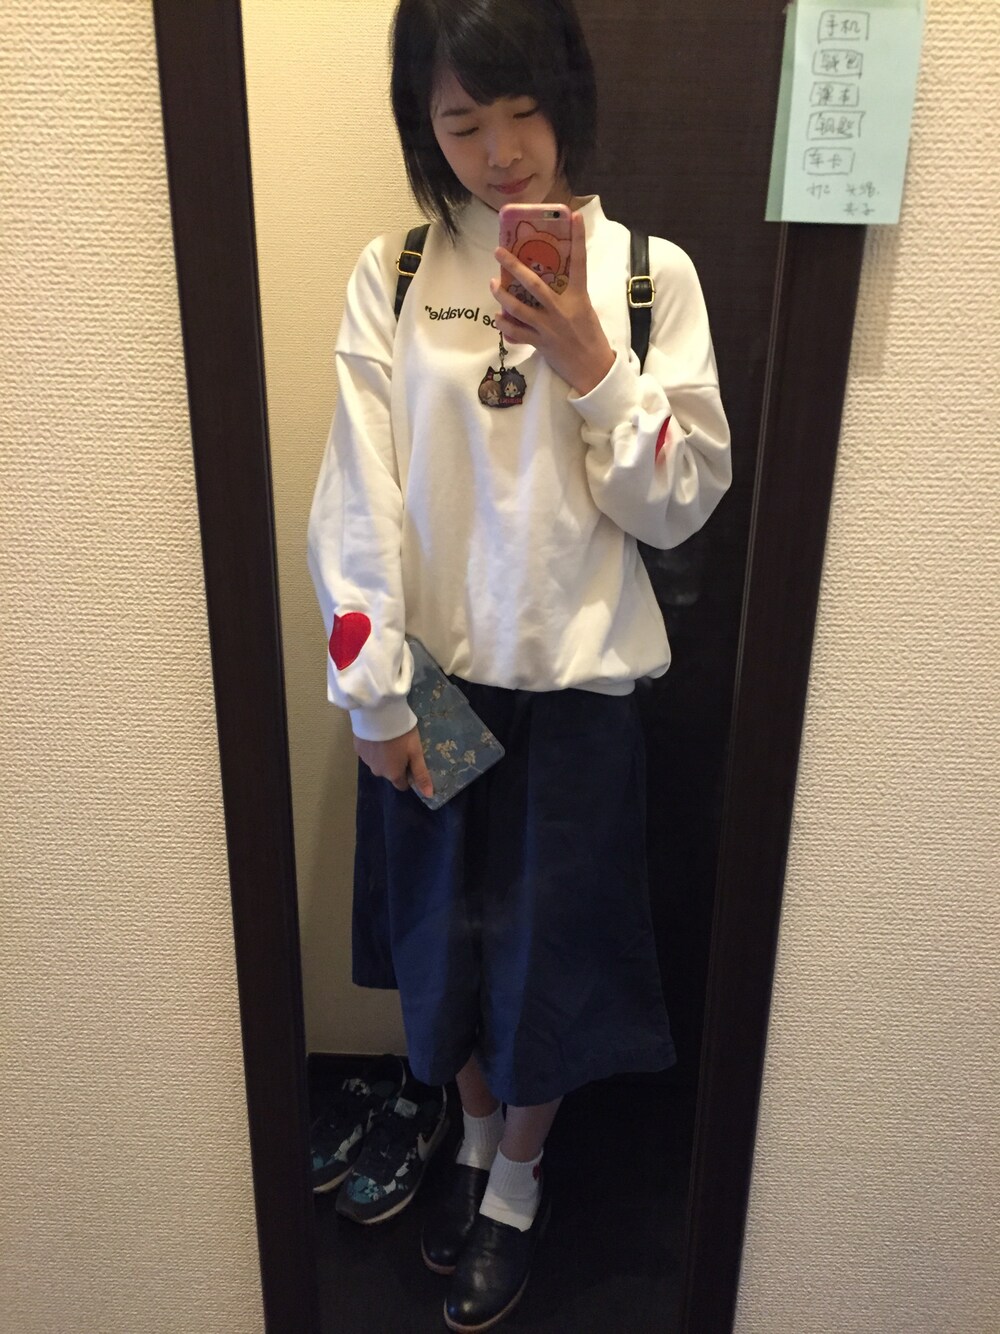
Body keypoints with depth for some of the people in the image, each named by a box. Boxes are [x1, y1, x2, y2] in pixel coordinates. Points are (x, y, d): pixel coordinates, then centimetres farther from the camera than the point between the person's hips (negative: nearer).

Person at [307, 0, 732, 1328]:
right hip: (434, 675, 2)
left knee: (549, 943, 12)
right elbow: (359, 496, -4)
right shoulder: (391, 275, -2)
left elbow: (683, 501, -6)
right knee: (445, 929, 18)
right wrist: (374, 693, -6)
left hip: (576, 678, -1)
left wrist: (589, 361, -19)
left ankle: (517, 1181, 40)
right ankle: (474, 1134, 47)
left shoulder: (648, 272, -4)